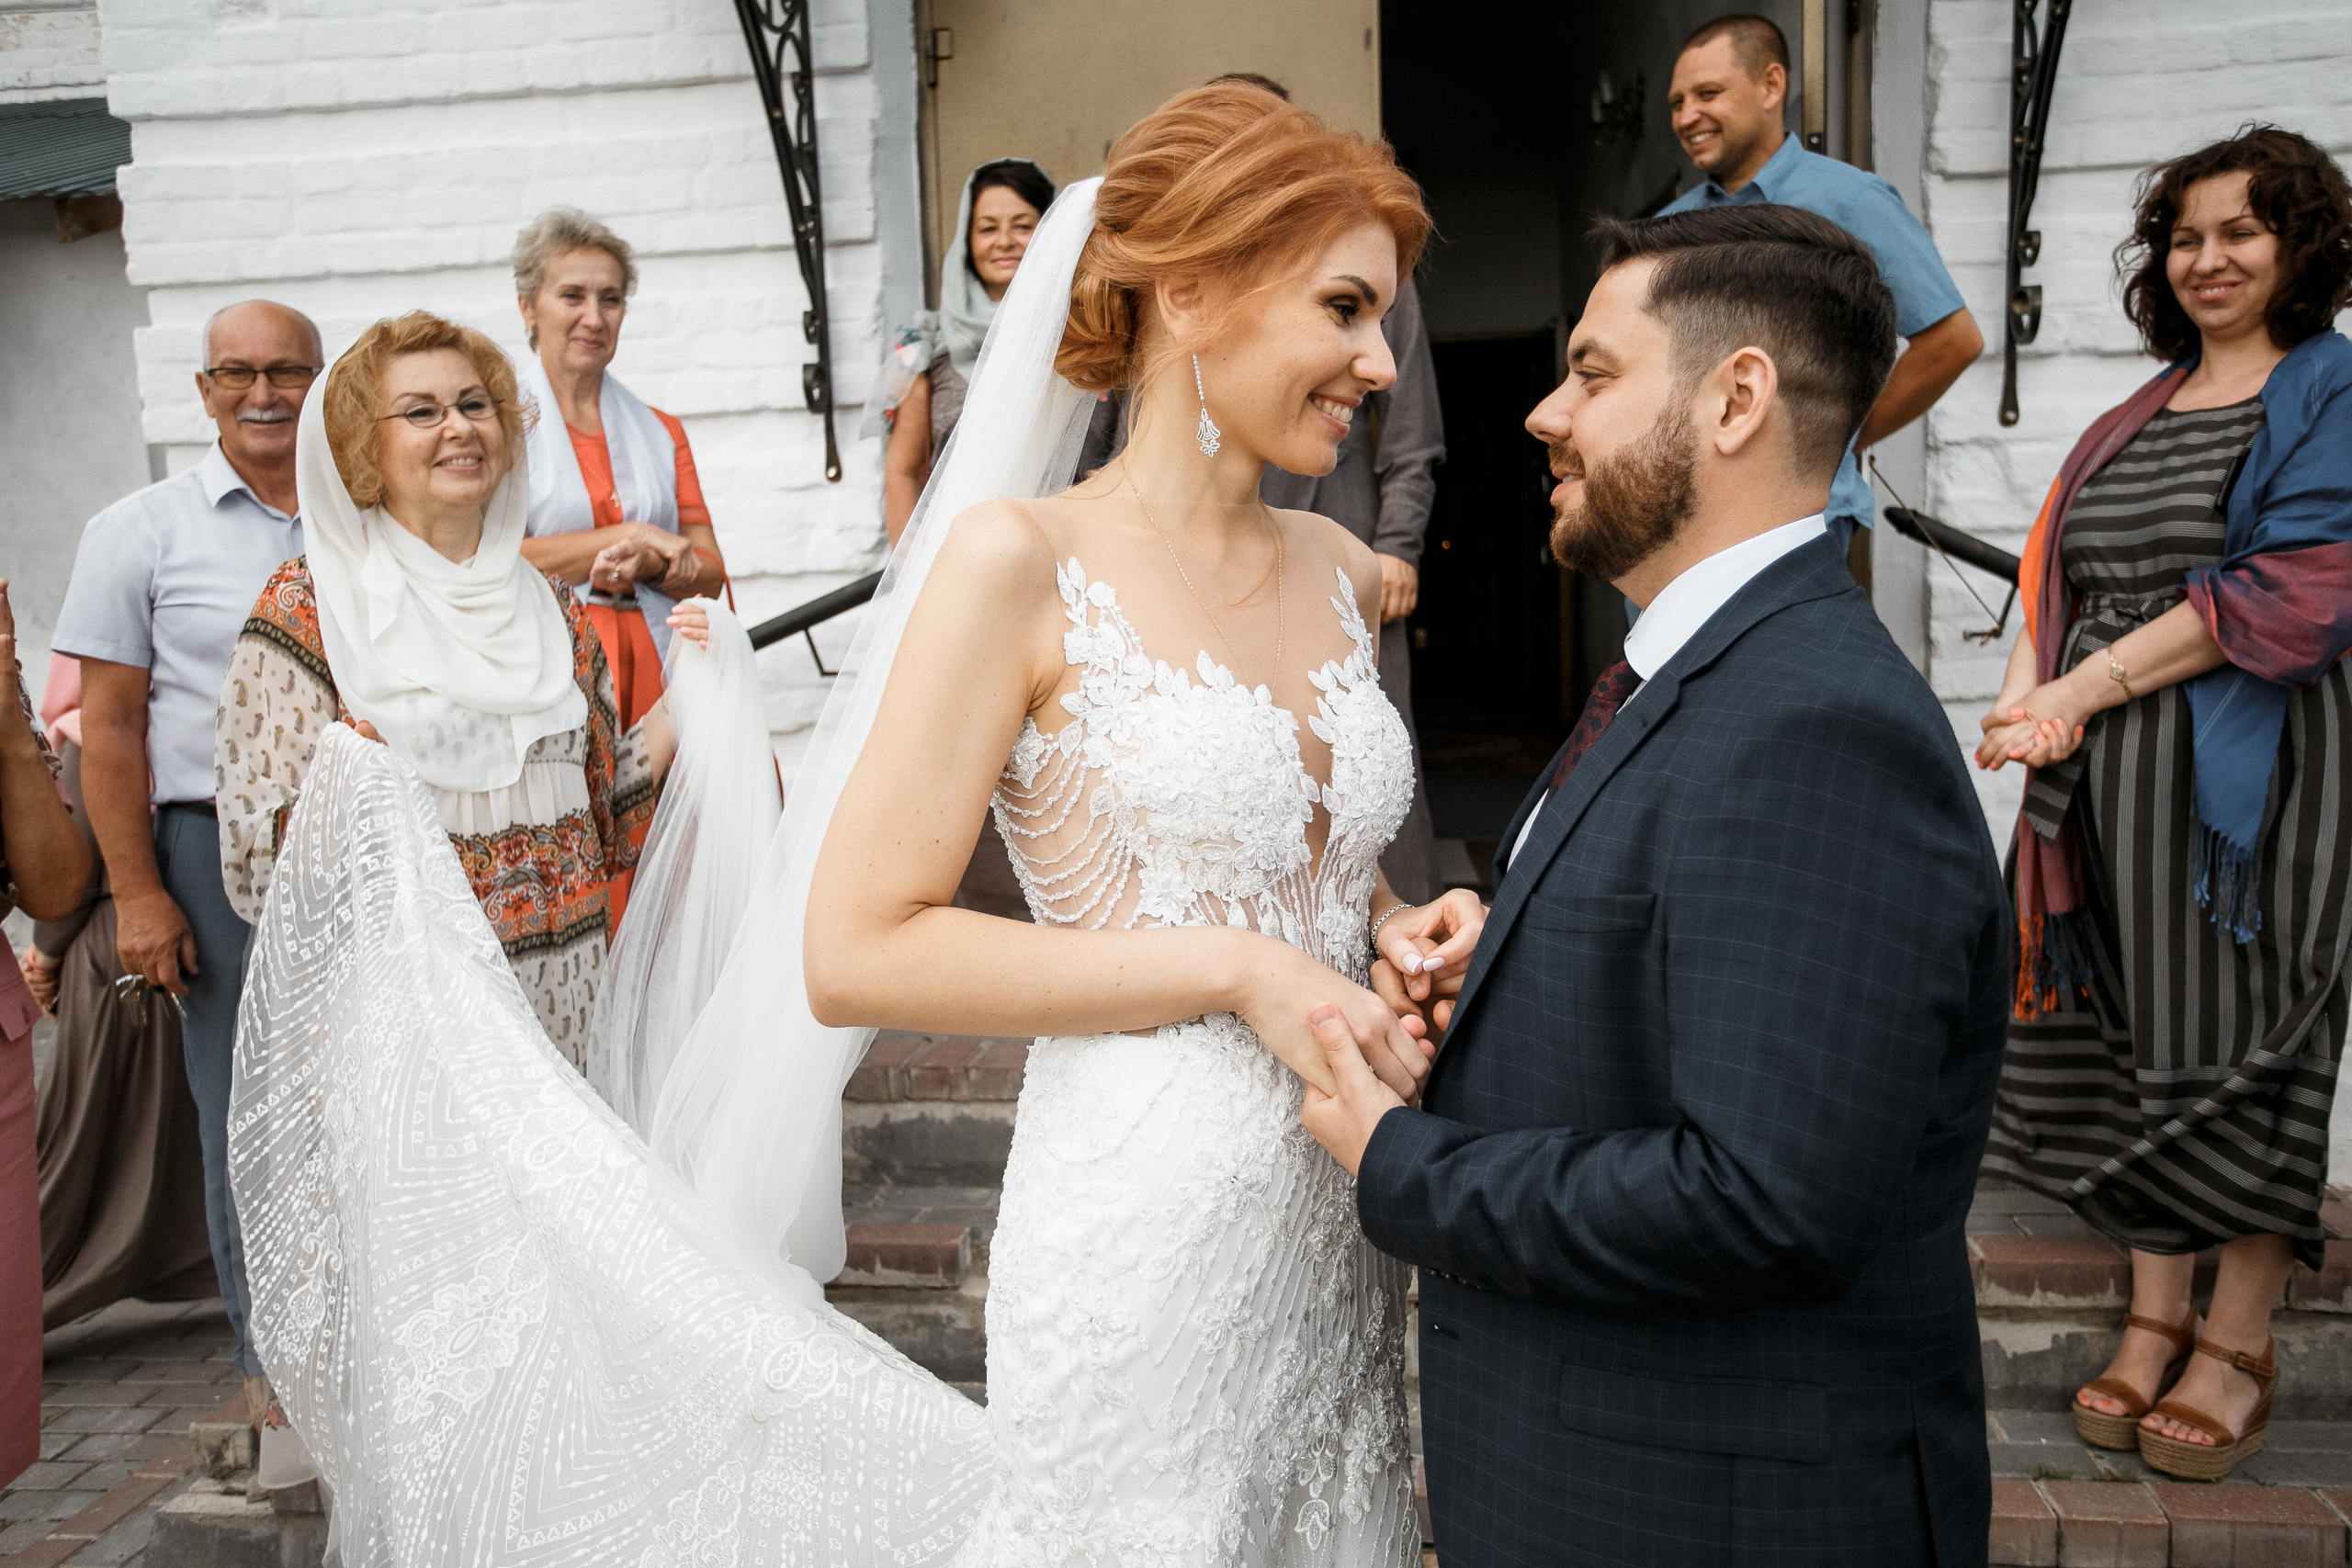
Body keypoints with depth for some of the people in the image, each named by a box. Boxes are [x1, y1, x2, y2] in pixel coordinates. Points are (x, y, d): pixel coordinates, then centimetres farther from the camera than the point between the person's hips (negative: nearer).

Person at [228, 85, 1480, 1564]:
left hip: (1346, 1236, 6)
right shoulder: (1021, 561, -12)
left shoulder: (1338, 569, 7)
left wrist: (1399, 926, 1)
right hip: (1146, 1256, -6)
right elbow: (858, 953, -15)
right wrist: (1234, 964, -18)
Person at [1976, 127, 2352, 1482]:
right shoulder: (2140, 414, 18)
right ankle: (2155, 1317, 22)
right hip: (2113, 780, 6)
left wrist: (2093, 683, -15)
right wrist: (2029, 688, -1)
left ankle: (2241, 1345, 16)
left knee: (2238, 1042, 1)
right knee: (2133, 1041, 8)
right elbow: (2060, 574, 17)